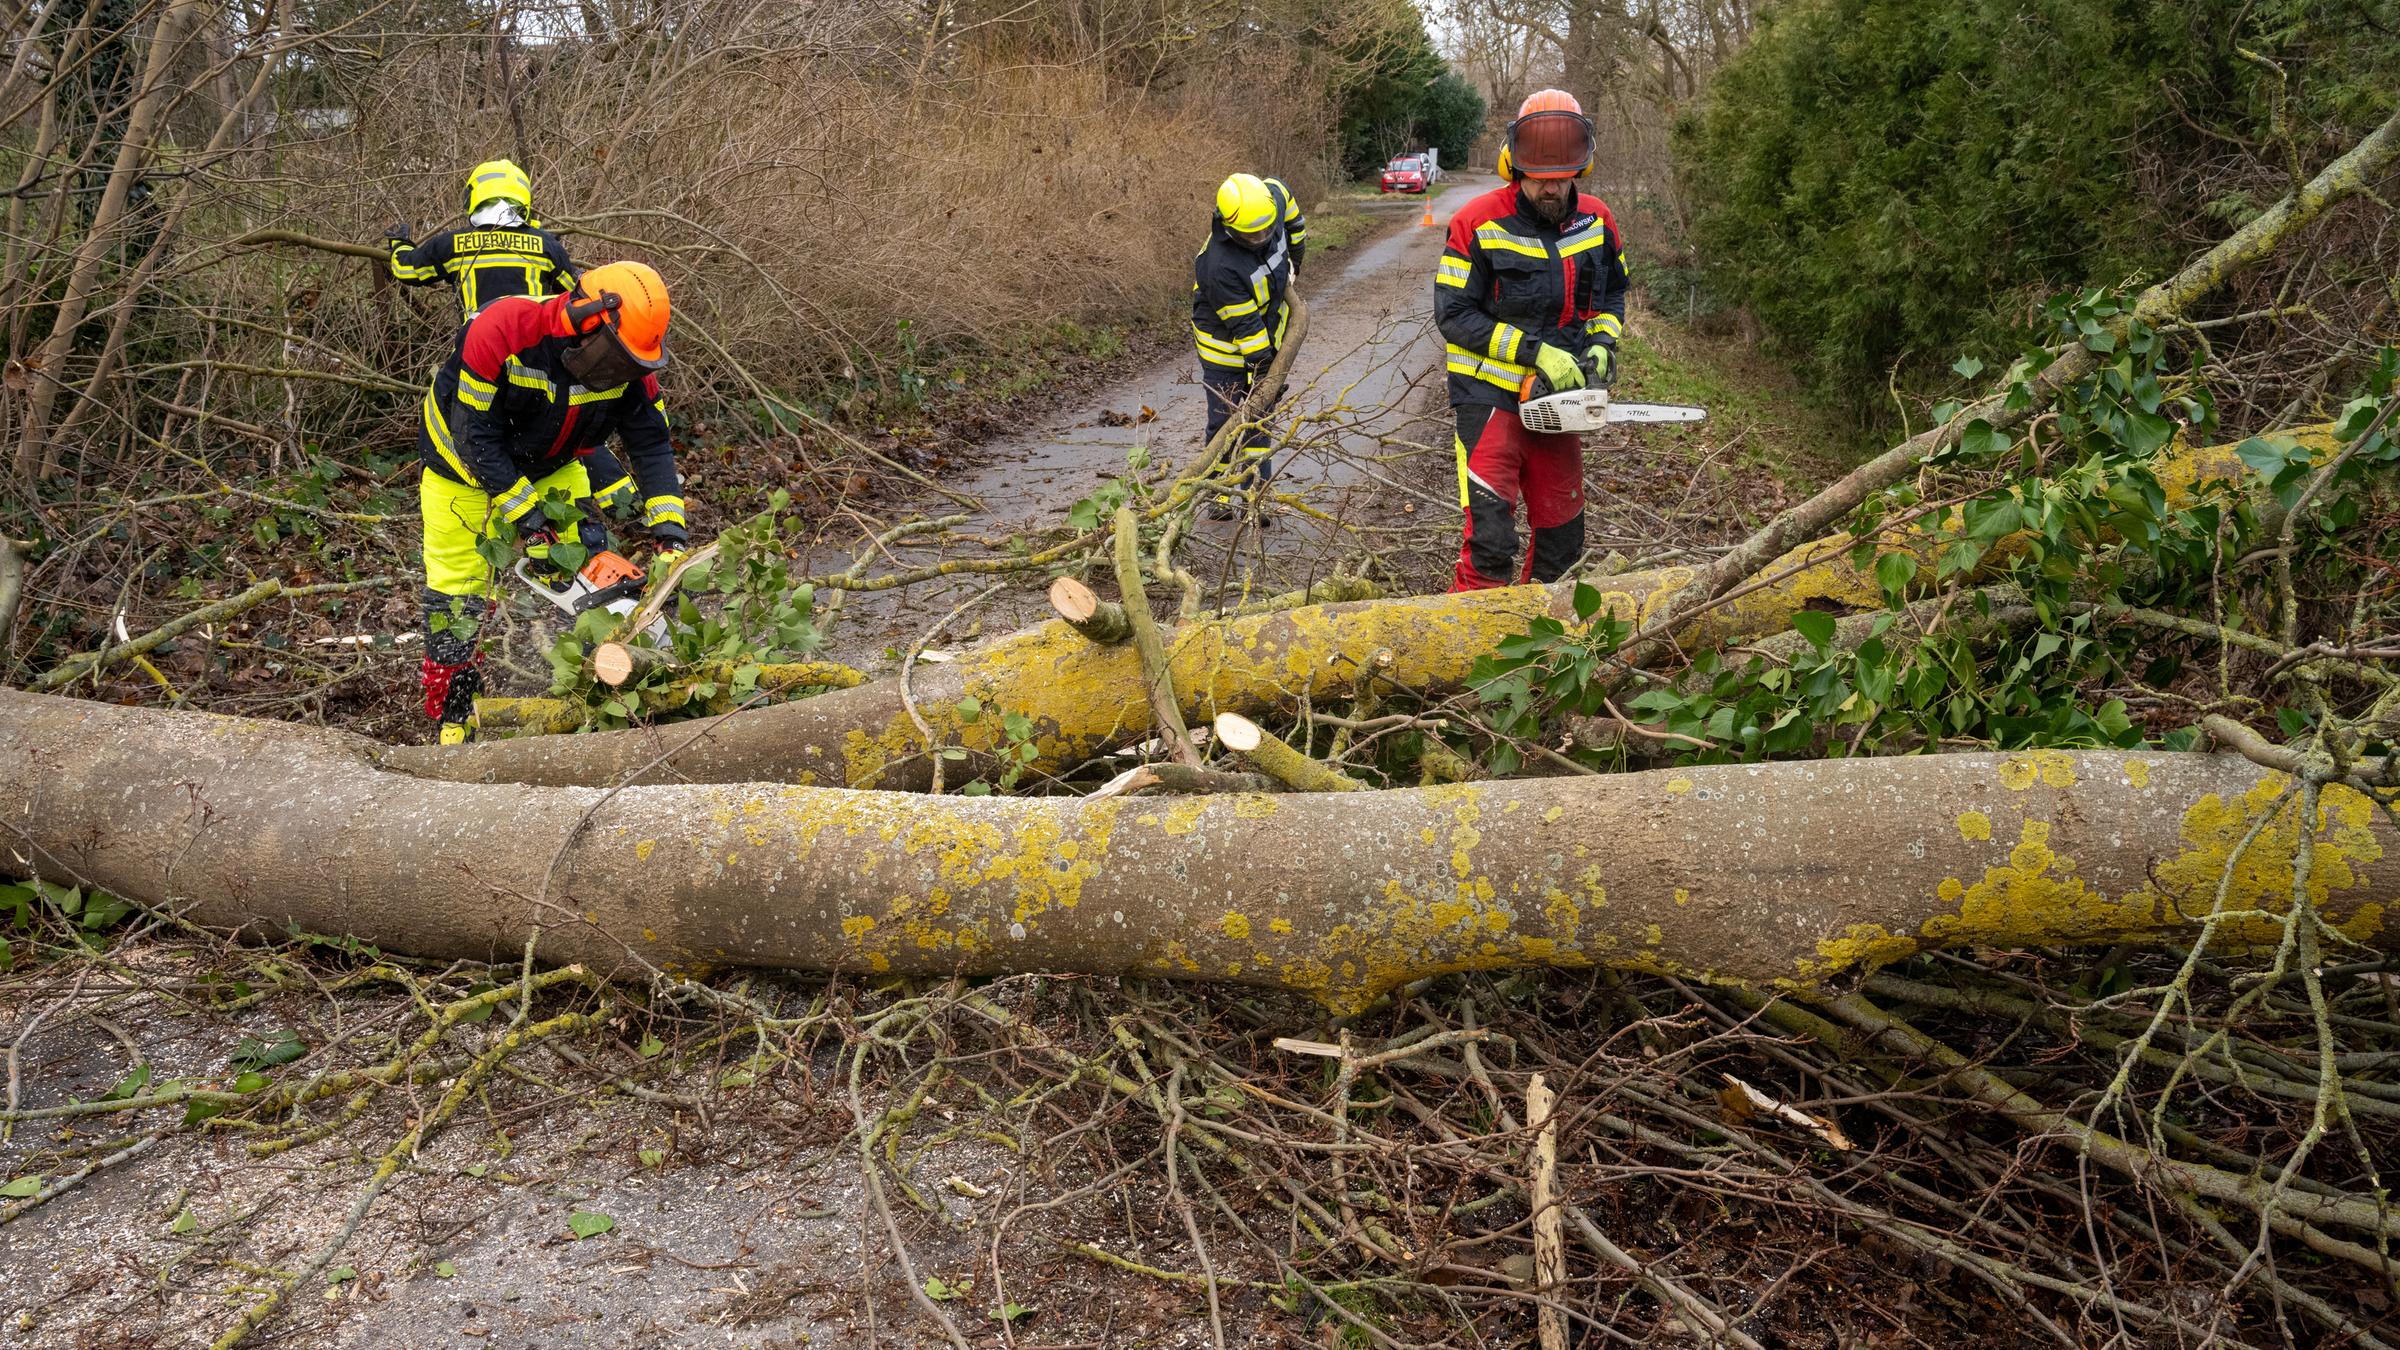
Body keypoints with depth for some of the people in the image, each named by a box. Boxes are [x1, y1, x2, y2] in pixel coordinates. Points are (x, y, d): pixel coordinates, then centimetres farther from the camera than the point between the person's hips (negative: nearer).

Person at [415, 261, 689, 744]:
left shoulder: (630, 366, -24)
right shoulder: (501, 331, -37)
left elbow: (652, 445, -19)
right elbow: (477, 437, -34)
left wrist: (670, 529, -29)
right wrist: (525, 517, -35)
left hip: (552, 466, 4)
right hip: (465, 466, -4)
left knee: (587, 561, -9)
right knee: (457, 594, -4)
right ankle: (451, 715, 10)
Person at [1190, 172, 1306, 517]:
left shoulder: (1273, 199, -19)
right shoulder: (1220, 266, -37)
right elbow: (1244, 326, -30)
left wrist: (1297, 249, 18)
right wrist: (1263, 368, -23)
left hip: (1269, 332, 6)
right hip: (1226, 346, -6)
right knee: (1225, 421, 0)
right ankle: (1219, 496, 14)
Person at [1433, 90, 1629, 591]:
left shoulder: (1595, 221, 2)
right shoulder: (1478, 223, -13)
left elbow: (1612, 293, 18)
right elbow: (1453, 315, -14)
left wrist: (1602, 342, -3)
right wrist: (1534, 351, -20)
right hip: (1489, 396, -5)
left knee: (1562, 540, 12)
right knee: (1491, 541, -14)